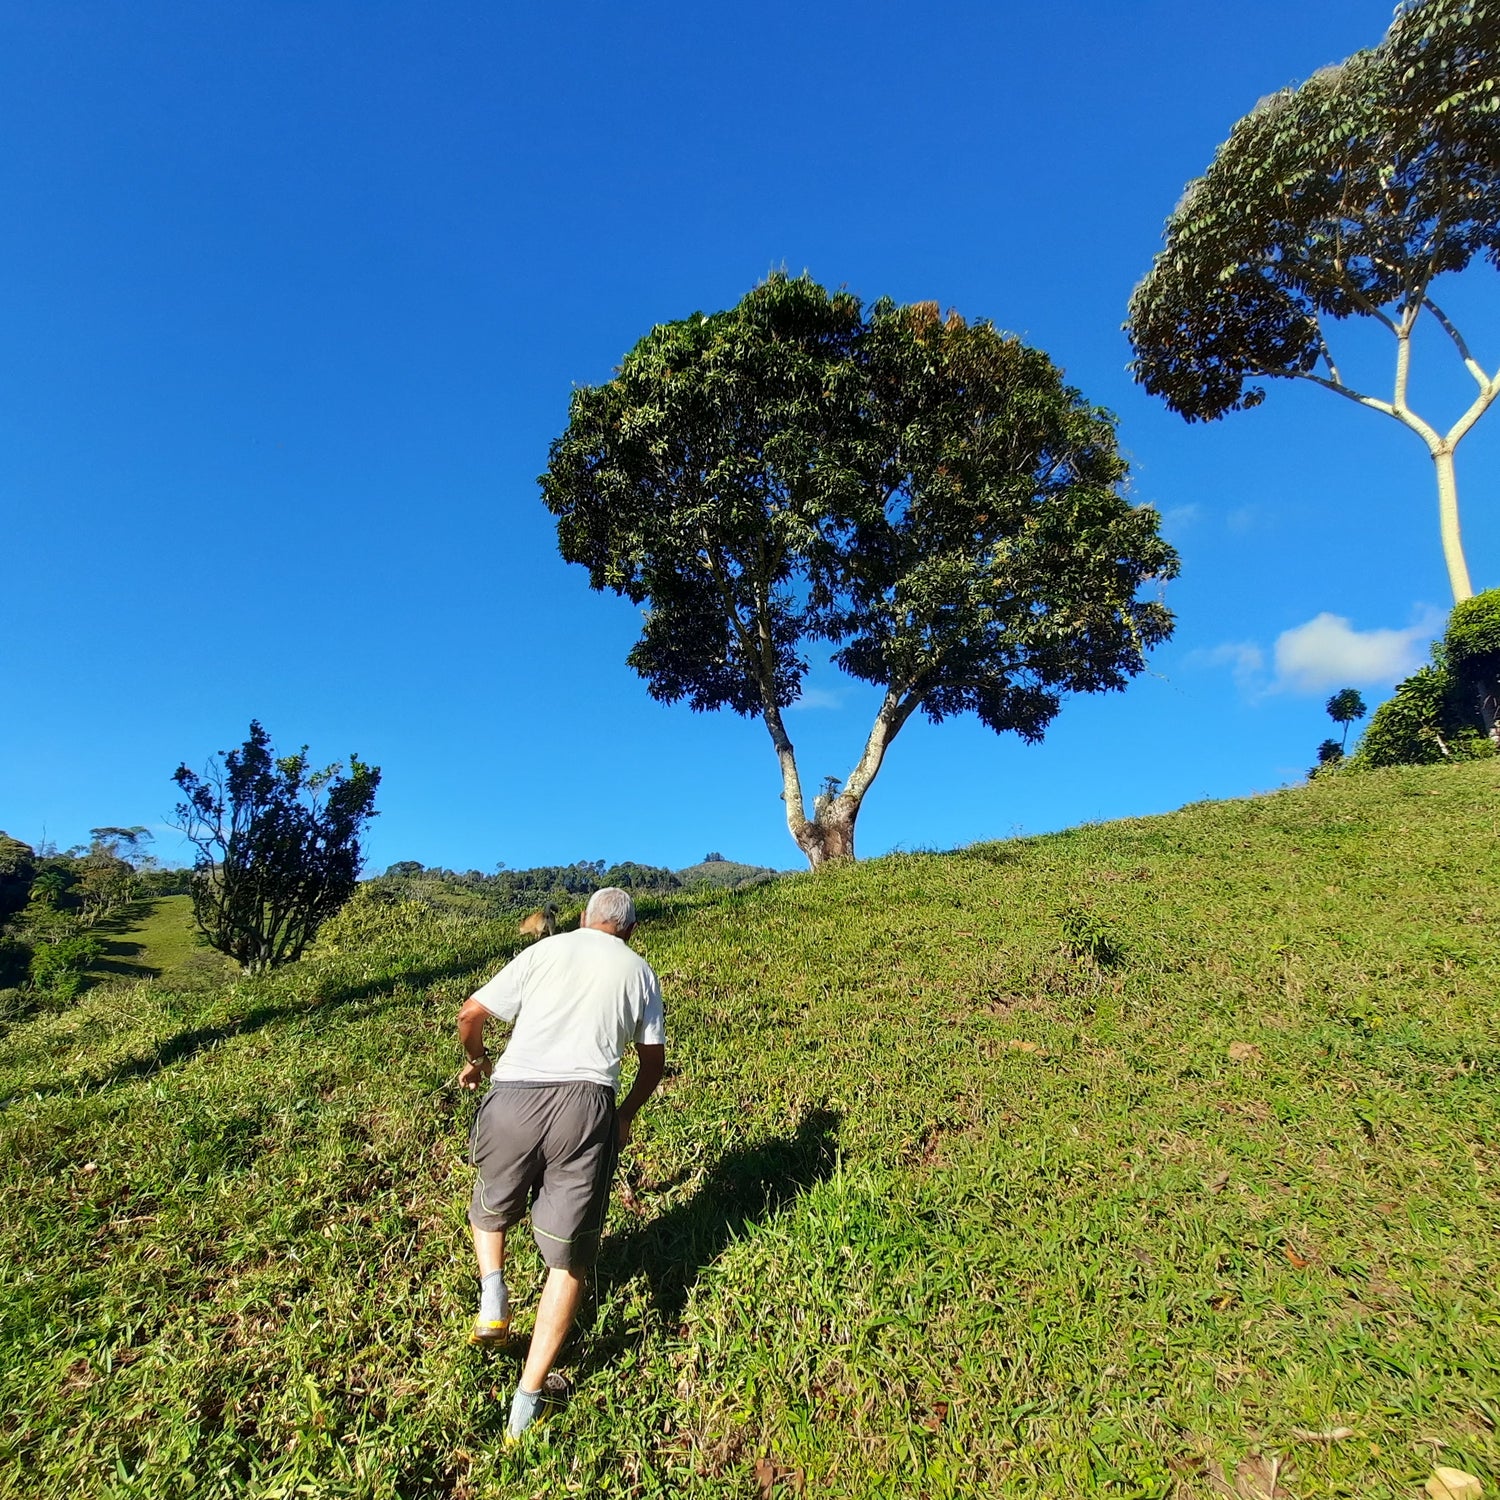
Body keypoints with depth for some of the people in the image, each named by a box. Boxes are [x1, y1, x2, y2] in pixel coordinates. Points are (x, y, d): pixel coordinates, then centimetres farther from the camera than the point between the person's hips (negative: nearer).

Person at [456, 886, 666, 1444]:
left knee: (489, 1207, 30)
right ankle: (527, 1400, 13)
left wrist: (476, 1059, 31)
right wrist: (625, 1116, 33)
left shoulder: (544, 950, 12)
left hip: (514, 1096, 1)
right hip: (586, 1103, 0)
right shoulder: (639, 970, 15)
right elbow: (654, 1060, 17)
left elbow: (471, 1013, 10)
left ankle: (492, 1293, 11)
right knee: (568, 1257, 12)